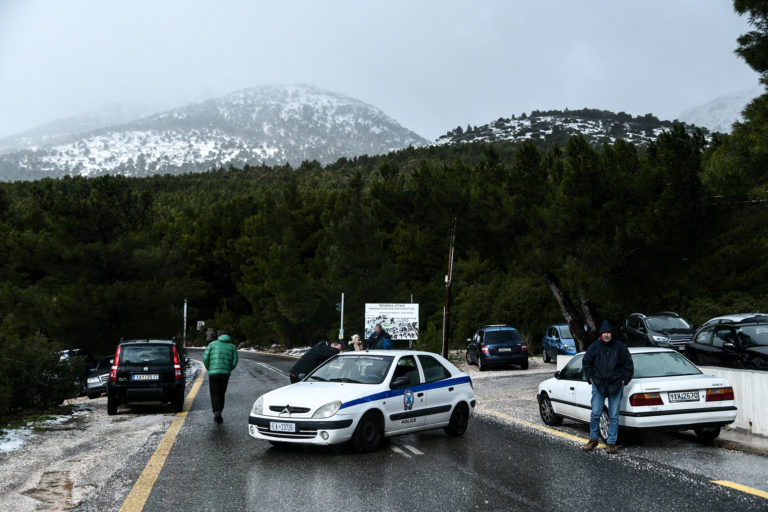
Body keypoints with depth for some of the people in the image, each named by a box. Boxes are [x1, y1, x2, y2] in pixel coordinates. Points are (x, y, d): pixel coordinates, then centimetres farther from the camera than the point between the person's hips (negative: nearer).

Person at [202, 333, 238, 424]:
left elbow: (205, 358, 0)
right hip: (225, 374, 1)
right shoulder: (232, 347, 12)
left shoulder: (212, 344, 10)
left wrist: (209, 369, 12)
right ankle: (218, 415, 19)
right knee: (221, 395, 16)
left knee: (214, 396, 2)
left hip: (213, 373, -1)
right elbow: (234, 362, 1)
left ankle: (217, 412, -21)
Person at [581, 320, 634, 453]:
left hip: (616, 386, 0)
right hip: (598, 386, 0)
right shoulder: (594, 347, 2)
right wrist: (590, 378, 3)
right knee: (595, 414, -2)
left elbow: (628, 365, 8)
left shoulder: (620, 347, 1)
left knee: (614, 416, 3)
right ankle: (593, 440, 13)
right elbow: (586, 363, 10)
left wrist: (624, 380, 1)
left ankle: (611, 443, 10)